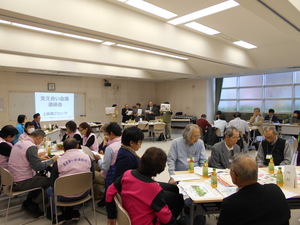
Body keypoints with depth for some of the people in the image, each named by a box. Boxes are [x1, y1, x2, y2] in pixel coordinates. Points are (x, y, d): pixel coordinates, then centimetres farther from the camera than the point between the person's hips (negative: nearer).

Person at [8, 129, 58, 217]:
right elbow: (37, 167, -24)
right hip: (21, 183, -10)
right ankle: (32, 205, 13)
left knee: (42, 176, 22)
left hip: (13, 178, 10)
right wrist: (52, 160, -12)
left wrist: (38, 157, 15)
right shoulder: (31, 147, -22)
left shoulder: (20, 143, 7)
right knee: (50, 181, 1)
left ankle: (29, 202, 23)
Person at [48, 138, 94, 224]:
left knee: (50, 190, 26)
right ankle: (75, 211, 31)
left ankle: (59, 214, 24)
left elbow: (52, 183, -5)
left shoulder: (58, 161, -14)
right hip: (83, 193, 3)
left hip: (65, 197, -2)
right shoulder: (87, 157, -7)